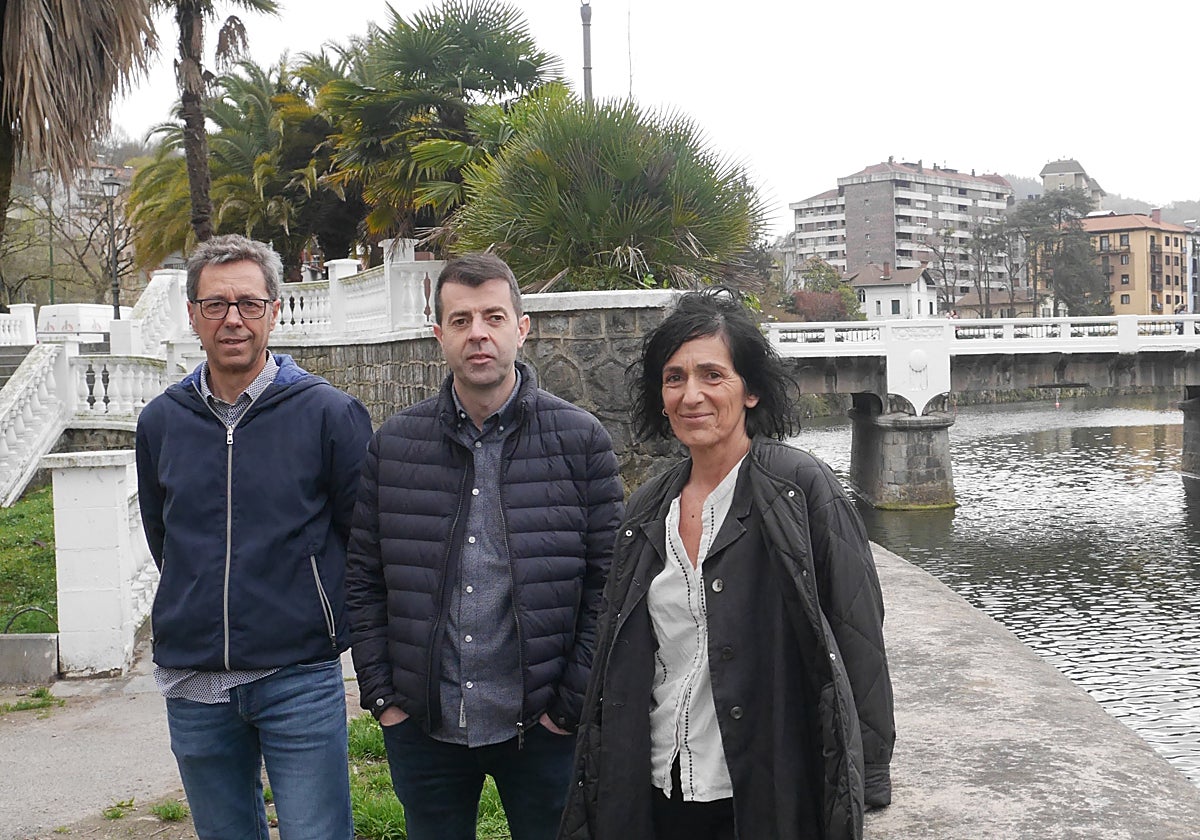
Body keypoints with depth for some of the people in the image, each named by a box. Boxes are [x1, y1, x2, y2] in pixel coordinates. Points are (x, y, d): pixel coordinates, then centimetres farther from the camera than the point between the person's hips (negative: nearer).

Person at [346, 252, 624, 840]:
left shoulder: (580, 439, -4)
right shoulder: (393, 445, 3)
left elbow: (607, 585, -5)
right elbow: (363, 582, 6)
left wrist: (571, 704, -7)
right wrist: (381, 696, 1)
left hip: (542, 728, -2)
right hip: (421, 726, 2)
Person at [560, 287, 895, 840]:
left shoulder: (802, 488, -10)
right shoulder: (648, 510, 5)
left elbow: (857, 642, -10)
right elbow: (616, 660, 12)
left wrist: (865, 779, -11)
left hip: (772, 794, -5)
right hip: (659, 794, 5)